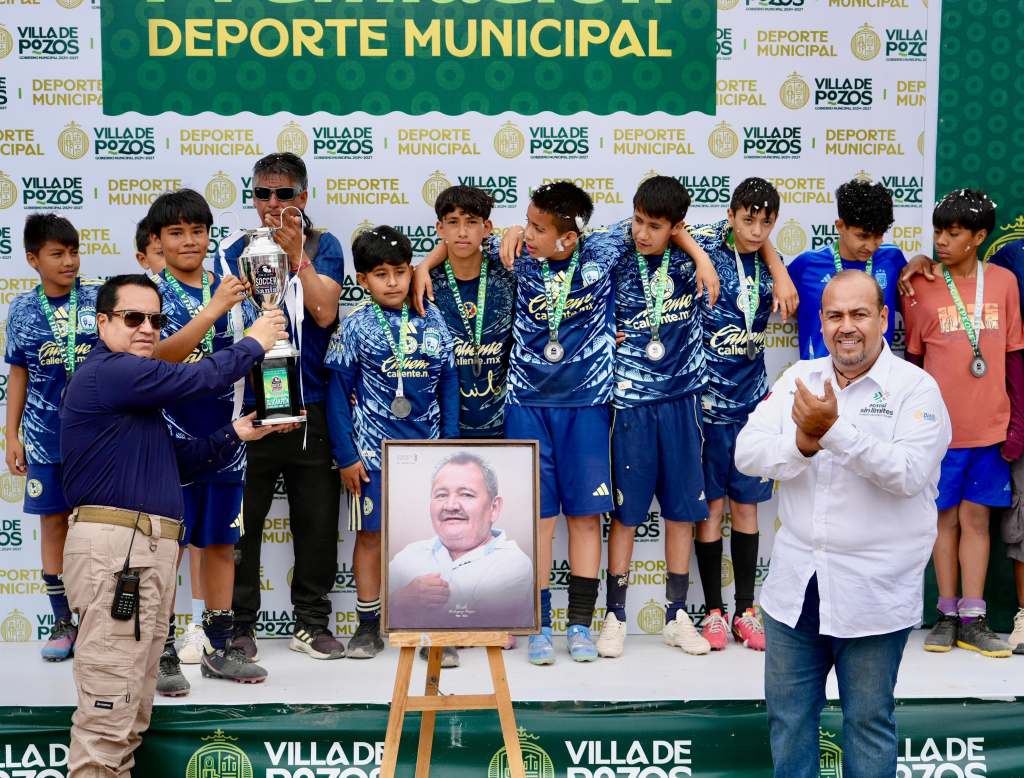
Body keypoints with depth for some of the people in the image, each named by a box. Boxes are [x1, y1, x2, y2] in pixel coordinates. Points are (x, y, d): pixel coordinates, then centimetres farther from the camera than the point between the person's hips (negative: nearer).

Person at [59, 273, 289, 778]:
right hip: (116, 547, -11)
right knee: (108, 710, -11)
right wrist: (254, 343, 5)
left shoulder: (132, 387, 24)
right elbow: (196, 380, -10)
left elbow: (178, 463, 24)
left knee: (132, 710, 13)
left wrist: (235, 434, 14)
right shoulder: (107, 372, -9)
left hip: (147, 548, 11)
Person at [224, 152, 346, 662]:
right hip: (249, 406, 0)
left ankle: (311, 623, 20)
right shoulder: (236, 252, 5)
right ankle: (239, 624, 18)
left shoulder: (323, 247, 6)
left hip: (311, 408, 0)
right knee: (241, 520, 5)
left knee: (317, 522, 7)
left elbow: (324, 311, -9)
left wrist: (295, 253, -13)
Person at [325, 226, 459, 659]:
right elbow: (338, 392, -2)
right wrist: (345, 456, -6)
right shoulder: (354, 327, -3)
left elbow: (448, 384, 6)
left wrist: (450, 443, 2)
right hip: (372, 449, -1)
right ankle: (368, 626, 19)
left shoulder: (432, 322, 2)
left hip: (427, 447, 2)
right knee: (371, 534, 7)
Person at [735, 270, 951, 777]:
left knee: (869, 721, 10)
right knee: (787, 716, 15)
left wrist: (835, 429, -29)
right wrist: (802, 441, -22)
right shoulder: (798, 379, 5)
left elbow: (910, 473, -22)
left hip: (874, 593, -4)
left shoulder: (916, 388, -7)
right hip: (795, 582, 4)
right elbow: (747, 454, -5)